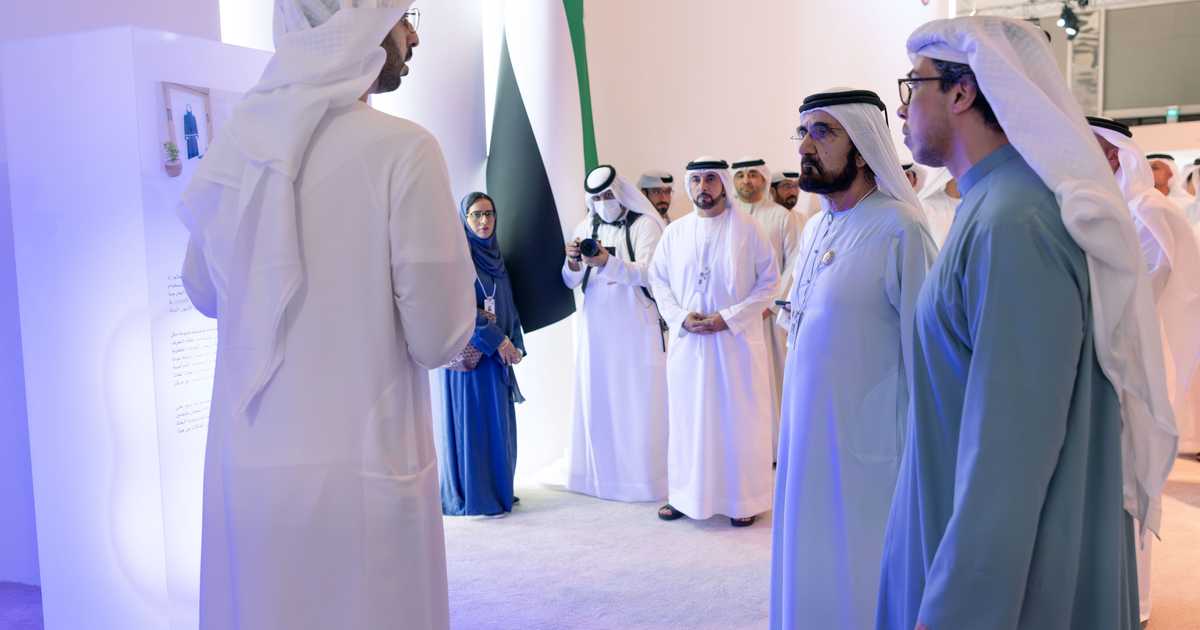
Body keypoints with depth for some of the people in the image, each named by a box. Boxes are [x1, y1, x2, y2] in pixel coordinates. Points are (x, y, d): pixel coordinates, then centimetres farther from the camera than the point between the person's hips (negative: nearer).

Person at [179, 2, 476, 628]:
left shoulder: (233, 143, 1)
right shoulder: (403, 149, -15)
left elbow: (204, 293, 14)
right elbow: (439, 339, -13)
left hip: (243, 468, 5)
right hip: (361, 473, -5)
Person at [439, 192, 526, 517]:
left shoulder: (495, 255, 15)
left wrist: (516, 344, 3)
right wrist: (496, 339, -16)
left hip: (499, 351, 7)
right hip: (469, 350, -7)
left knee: (498, 421, 9)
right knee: (471, 420, -3)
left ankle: (497, 489, 19)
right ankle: (471, 496, 4)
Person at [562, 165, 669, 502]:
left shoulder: (645, 225, -4)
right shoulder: (586, 227, 11)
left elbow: (647, 273, -16)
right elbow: (571, 283, 10)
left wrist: (607, 262, -29)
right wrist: (573, 264, -12)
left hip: (636, 326, -4)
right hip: (595, 327, 5)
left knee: (638, 400, -2)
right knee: (597, 398, 6)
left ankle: (642, 473, 6)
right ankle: (601, 471, 16)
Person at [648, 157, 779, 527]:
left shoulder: (747, 228, -3)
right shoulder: (675, 232, 7)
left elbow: (769, 279, -4)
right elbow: (658, 280, 9)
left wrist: (729, 317, -13)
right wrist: (681, 318, -8)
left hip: (736, 340, -3)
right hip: (687, 340, 3)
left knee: (739, 418, 3)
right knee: (688, 416, 8)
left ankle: (744, 498, 15)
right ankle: (686, 494, 20)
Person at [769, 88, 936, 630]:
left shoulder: (898, 229, -16)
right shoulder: (815, 228, 8)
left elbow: (922, 351, -15)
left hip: (867, 444, -7)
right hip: (807, 435, 7)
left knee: (859, 578, 6)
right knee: (809, 569, 17)